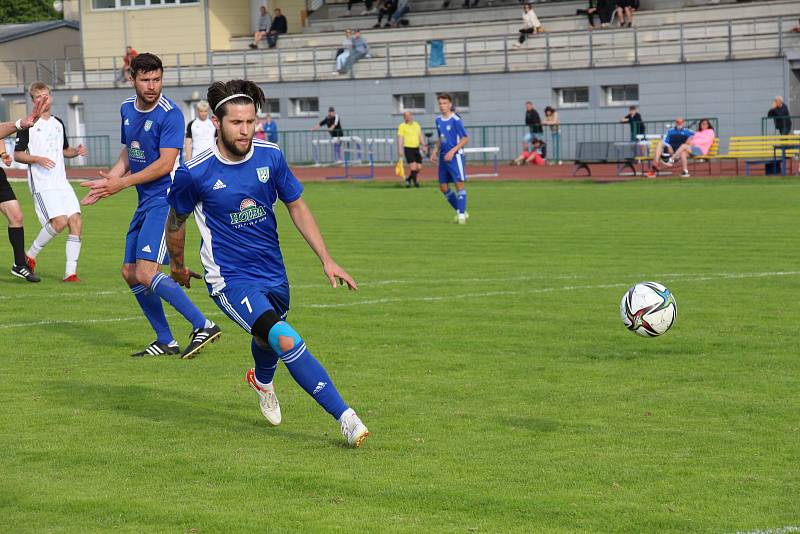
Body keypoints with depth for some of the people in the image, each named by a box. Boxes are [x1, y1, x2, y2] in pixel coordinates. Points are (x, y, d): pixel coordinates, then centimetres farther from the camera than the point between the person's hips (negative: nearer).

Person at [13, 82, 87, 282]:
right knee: (60, 221, -21)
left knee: (76, 222, -7)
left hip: (62, 182, 6)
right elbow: (17, 154, -2)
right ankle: (30, 255, 1)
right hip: (41, 184, -6)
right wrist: (37, 159, -18)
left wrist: (76, 151, 6)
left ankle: (70, 273, -3)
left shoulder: (58, 123, 16)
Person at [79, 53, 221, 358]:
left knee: (146, 273, -19)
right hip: (145, 201, 9)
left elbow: (165, 164, -19)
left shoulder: (170, 114, -14)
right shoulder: (127, 109, 11)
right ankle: (166, 342, 19)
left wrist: (121, 183, -15)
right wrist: (108, 181, 7)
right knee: (130, 273, 10)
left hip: (165, 198, -9)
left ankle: (203, 327, -15)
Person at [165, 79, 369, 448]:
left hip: (273, 274, 5)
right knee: (286, 340, -26)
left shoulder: (270, 156, -6)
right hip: (229, 278, -5)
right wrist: (177, 265, 18)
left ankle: (262, 381, 66)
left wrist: (327, 260, 2)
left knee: (267, 340, 29)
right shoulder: (194, 173, -15)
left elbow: (296, 207, 7)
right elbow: (176, 221, 4)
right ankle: (345, 417, -25)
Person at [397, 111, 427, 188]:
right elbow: (400, 138, -6)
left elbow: (420, 136, 18)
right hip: (408, 149, -5)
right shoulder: (402, 126, -2)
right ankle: (415, 182, -4)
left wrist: (424, 145, 7)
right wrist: (399, 150, -14)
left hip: (416, 148, 5)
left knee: (419, 167, 3)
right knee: (413, 166, -15)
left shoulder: (417, 125, 12)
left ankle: (409, 179, 24)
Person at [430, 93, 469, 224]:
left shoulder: (455, 120, -11)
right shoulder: (438, 120, 10)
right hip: (443, 157, 8)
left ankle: (462, 215, -5)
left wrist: (452, 151, -19)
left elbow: (465, 139, -11)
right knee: (443, 187, 7)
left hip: (455, 156, -8)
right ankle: (460, 211, 20)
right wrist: (435, 152, 9)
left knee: (459, 184, -10)